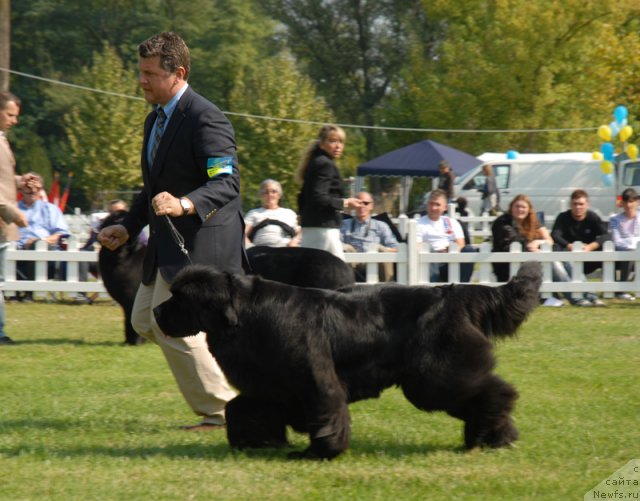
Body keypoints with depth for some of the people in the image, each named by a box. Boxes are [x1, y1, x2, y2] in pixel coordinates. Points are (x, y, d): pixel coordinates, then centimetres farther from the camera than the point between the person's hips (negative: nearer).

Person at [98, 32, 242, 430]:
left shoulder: (205, 119, -17)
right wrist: (129, 228, 16)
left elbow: (228, 182, -27)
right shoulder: (156, 119, 14)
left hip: (201, 240, -10)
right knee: (145, 320, 12)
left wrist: (185, 204, -43)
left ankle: (221, 411, -2)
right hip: (168, 241, 10)